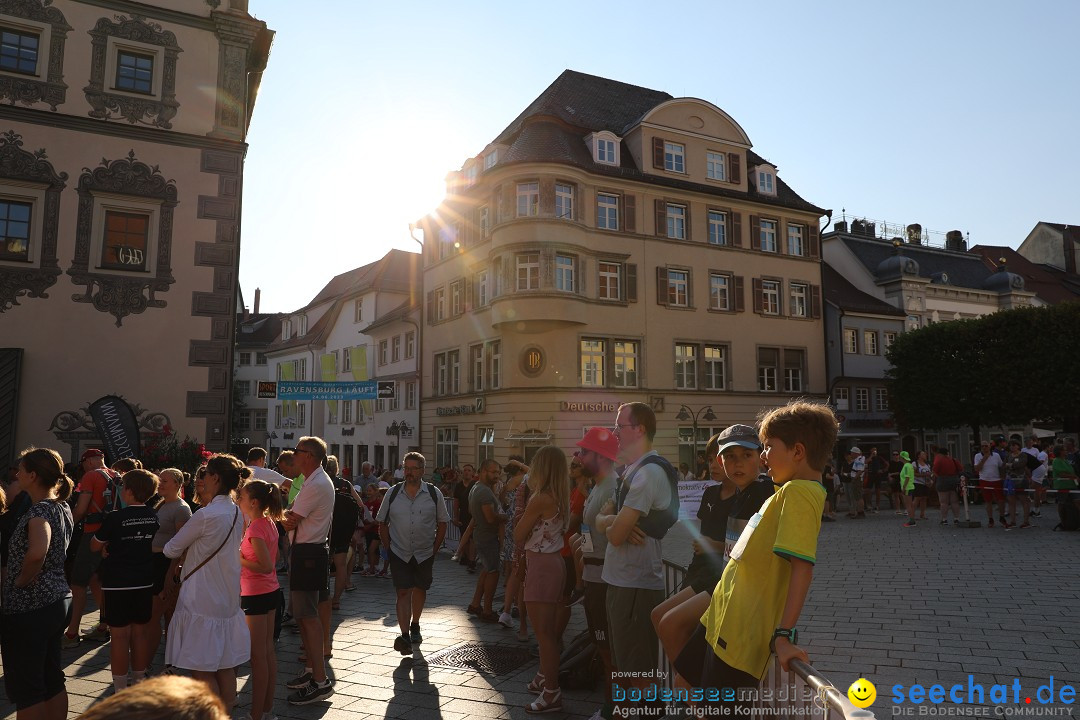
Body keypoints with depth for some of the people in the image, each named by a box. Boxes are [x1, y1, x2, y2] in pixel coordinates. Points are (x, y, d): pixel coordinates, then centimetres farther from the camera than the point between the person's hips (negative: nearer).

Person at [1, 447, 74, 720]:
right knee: (52, 679, 17)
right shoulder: (62, 507, 7)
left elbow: (36, 552, -39)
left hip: (27, 608, -8)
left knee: (24, 687, 4)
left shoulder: (39, 511, -19)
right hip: (57, 600, 9)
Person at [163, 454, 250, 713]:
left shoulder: (205, 515, -19)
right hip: (228, 601, 7)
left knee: (202, 671, 4)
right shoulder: (236, 514, 4)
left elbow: (171, 549, -5)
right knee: (225, 667, 14)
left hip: (201, 602, -7)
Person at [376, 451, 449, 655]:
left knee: (420, 590, 15)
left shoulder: (434, 493, -5)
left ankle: (415, 626, 36)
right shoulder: (393, 493, -2)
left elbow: (442, 523, 3)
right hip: (399, 553, -1)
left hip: (424, 553, 1)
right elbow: (382, 523, 6)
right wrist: (388, 547, 0)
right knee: (403, 592, -9)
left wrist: (435, 548, -1)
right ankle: (405, 636, -11)